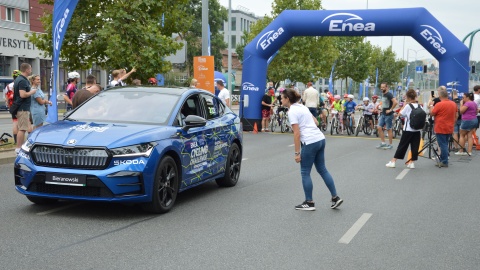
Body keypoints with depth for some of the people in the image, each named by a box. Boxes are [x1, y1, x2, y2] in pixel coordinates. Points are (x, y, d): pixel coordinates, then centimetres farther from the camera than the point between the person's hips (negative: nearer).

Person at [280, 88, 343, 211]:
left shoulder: (292, 111, -11)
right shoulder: (302, 107, 15)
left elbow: (297, 133, -15)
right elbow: (316, 122, 18)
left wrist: (297, 153, -13)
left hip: (310, 143, -9)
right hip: (320, 139, 9)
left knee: (305, 173, 4)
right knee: (322, 169, 16)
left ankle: (309, 203, 12)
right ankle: (335, 197, 17)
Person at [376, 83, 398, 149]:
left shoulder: (389, 94, -14)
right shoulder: (384, 95, 13)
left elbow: (395, 102, -28)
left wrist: (390, 110, -21)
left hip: (388, 115, -9)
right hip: (383, 114, 9)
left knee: (389, 129, 0)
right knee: (379, 128, 4)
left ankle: (390, 144, 8)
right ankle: (383, 143, 12)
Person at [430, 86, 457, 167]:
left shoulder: (439, 104, -18)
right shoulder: (453, 104, 5)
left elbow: (431, 113, -7)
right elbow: (456, 116, 13)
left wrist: (431, 105, 8)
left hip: (440, 129, -7)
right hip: (449, 129, 7)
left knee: (443, 145, -1)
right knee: (445, 145, 14)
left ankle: (444, 162, 2)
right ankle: (442, 160, 21)